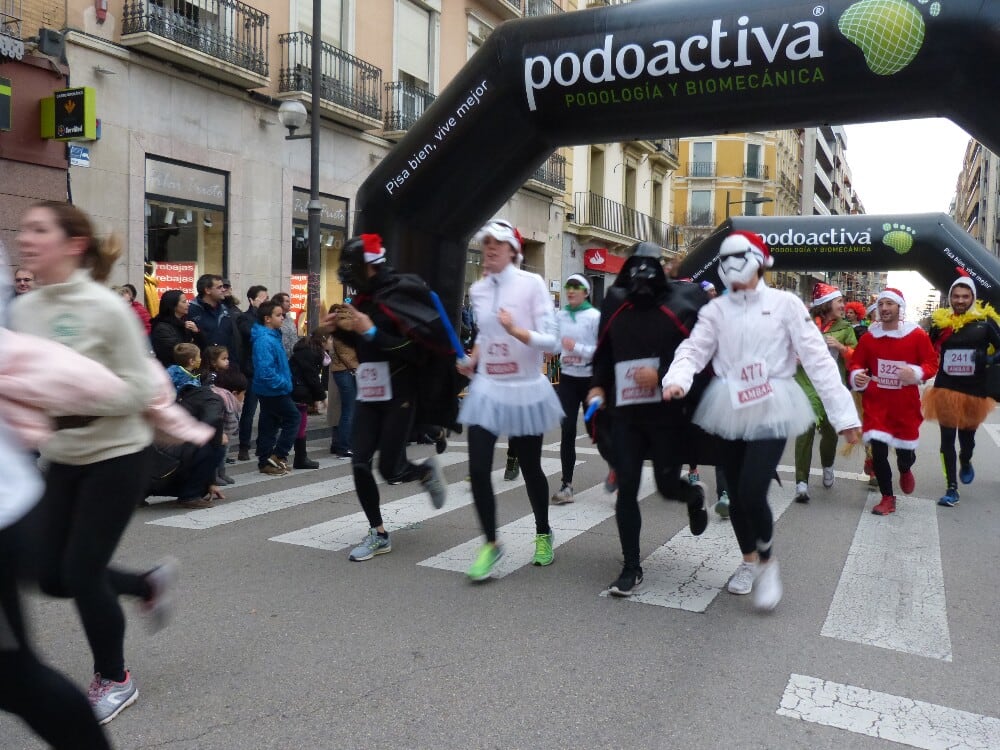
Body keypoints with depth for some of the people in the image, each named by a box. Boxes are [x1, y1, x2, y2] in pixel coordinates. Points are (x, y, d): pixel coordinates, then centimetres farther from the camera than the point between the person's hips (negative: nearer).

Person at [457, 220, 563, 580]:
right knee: (478, 470, -7)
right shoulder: (477, 290, 5)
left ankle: (543, 534, 36)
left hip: (526, 390, -3)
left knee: (530, 469, 10)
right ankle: (490, 543, 13)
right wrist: (472, 358, 4)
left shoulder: (532, 283, -10)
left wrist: (517, 331, -31)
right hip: (487, 389, 3)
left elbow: (551, 340, -14)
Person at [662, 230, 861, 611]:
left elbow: (817, 357, -7)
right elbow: (694, 349, -8)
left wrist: (843, 412, -13)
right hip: (729, 410, 3)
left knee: (752, 493, -15)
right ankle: (749, 560, 37)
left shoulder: (785, 304, -4)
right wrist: (677, 379, -31)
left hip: (771, 410, -3)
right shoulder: (716, 309, 4)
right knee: (735, 493, 12)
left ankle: (768, 561, 15)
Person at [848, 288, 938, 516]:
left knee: (905, 450, 9)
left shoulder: (918, 335, -5)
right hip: (876, 403, 1)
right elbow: (856, 363, 8)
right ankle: (888, 498, 14)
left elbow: (932, 363, -1)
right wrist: (856, 376, -14)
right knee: (878, 451, -4)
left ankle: (905, 470, 49)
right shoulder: (869, 336, 0)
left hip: (905, 404, -1)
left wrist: (916, 373, -22)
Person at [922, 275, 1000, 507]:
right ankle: (951, 488, 11)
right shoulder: (940, 321, -1)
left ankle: (965, 463, 49)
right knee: (947, 439, 2)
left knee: (967, 436, 14)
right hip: (945, 389, 0)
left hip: (974, 391, 0)